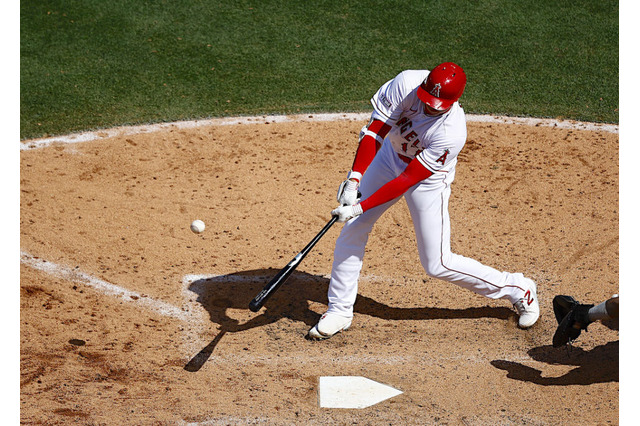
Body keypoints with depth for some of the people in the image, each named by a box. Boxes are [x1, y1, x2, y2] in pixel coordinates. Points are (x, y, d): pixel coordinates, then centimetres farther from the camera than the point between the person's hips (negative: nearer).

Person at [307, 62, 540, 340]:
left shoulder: (453, 133, -35)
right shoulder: (406, 83, -28)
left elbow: (408, 180, -32)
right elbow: (374, 130, -24)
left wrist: (360, 207, -34)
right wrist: (355, 178, -36)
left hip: (429, 180, -4)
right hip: (390, 158, 4)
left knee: (437, 264, -1)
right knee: (351, 231, 0)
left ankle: (518, 289, 16)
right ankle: (339, 311, 17)